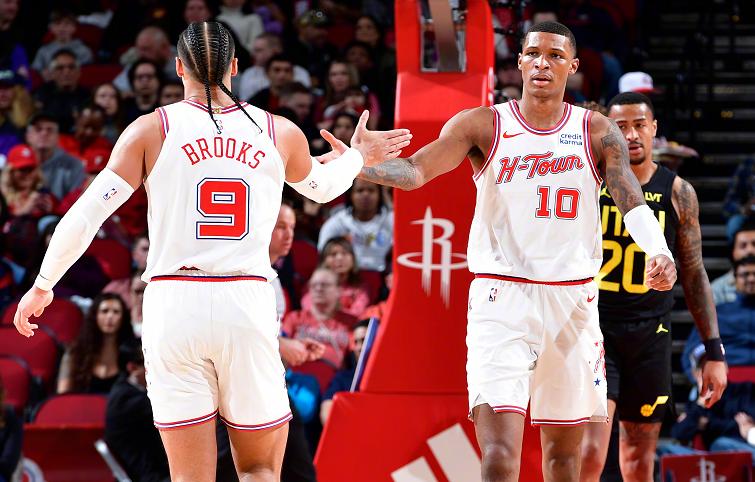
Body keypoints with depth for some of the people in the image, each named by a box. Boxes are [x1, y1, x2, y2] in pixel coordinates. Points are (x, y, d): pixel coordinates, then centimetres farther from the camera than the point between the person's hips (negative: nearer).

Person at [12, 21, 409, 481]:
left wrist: (43, 285, 14)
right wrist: (357, 157, 52)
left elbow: (86, 215, 0)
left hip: (174, 305, -1)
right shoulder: (281, 133, 8)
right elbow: (321, 186, 30)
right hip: (249, 305, 1)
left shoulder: (152, 130, 2)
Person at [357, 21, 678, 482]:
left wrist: (659, 252, -29)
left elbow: (632, 200, -7)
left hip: (572, 301, 3)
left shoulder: (598, 133, 5)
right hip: (502, 296, -2)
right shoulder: (483, 126, 1)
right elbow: (416, 170, -12)